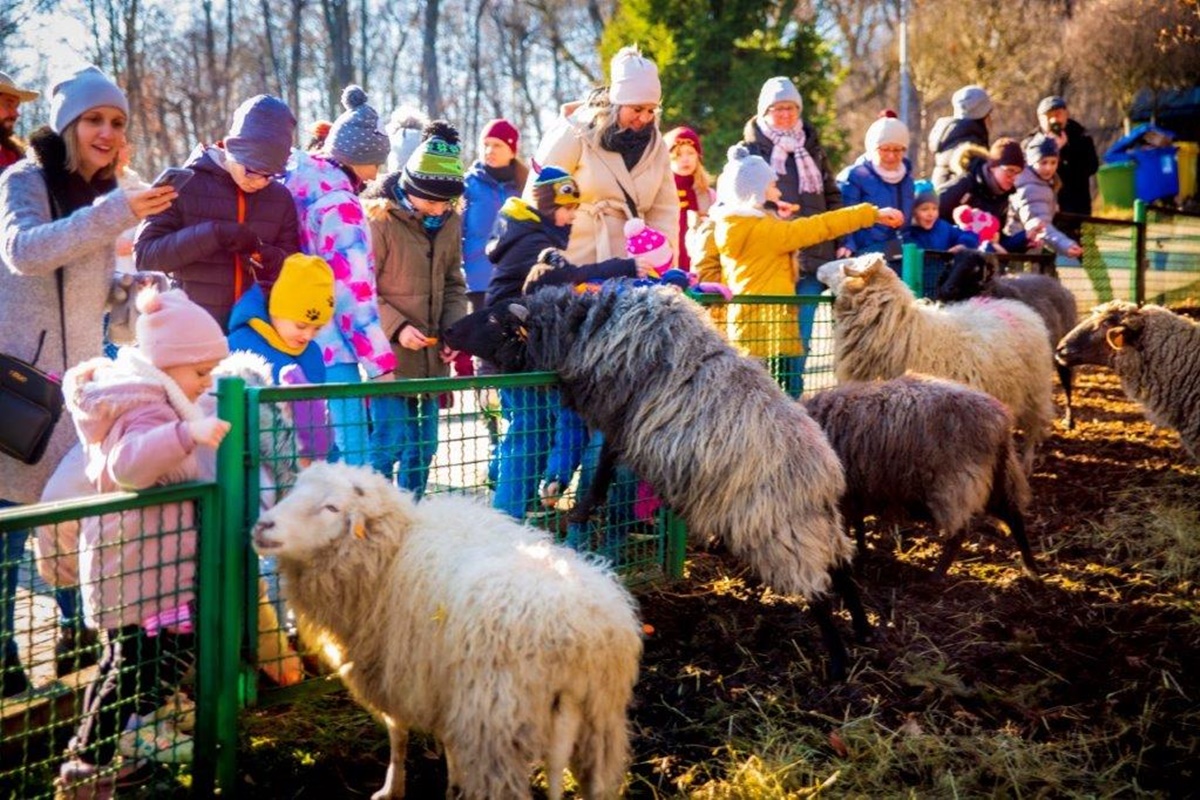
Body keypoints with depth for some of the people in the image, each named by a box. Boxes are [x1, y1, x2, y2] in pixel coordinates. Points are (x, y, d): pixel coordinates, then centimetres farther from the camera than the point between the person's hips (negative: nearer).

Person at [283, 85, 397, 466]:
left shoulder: (299, 183, 8)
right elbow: (355, 292, -17)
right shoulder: (341, 206, -13)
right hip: (331, 353, -9)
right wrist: (380, 362, -15)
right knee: (351, 463, -7)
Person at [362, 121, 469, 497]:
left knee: (424, 445, 12)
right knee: (389, 441, -9)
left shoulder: (449, 222, 7)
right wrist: (396, 327, -19)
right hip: (389, 356, -7)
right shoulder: (379, 218, -13)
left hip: (430, 358, 7)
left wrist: (454, 329, 2)